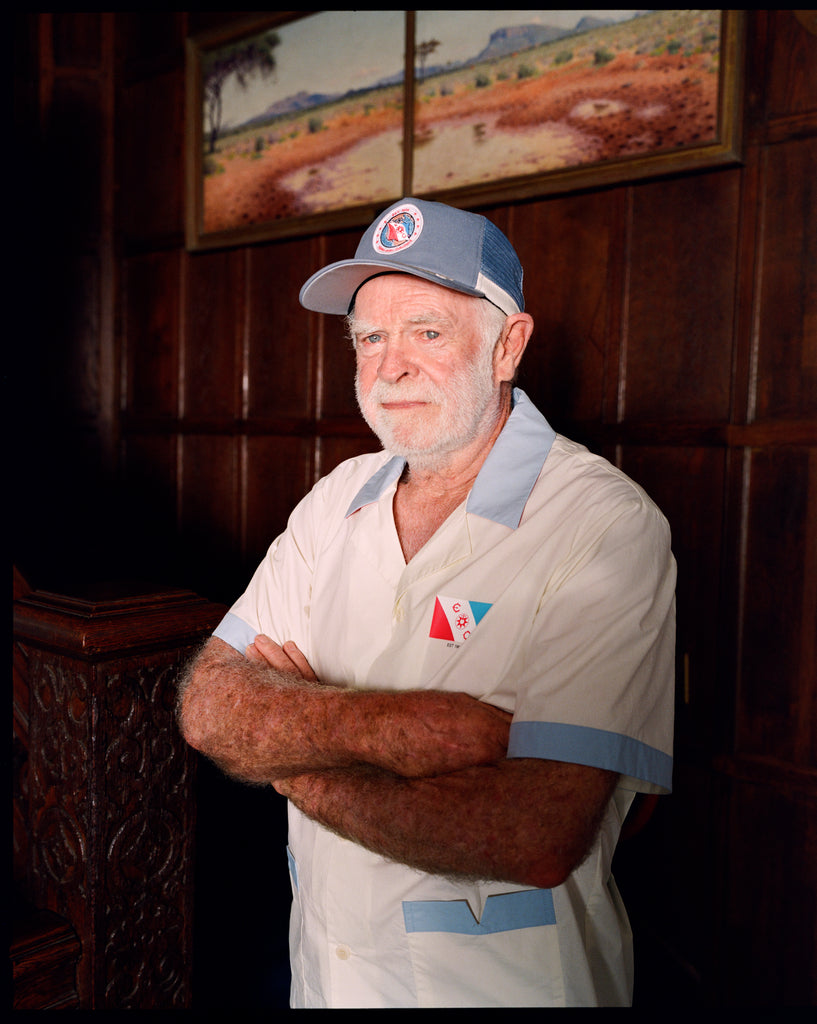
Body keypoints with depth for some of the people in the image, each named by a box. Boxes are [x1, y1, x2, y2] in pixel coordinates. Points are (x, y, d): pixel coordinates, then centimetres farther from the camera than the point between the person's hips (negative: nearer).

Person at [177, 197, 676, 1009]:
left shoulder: (609, 527, -22)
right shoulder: (337, 500, -2)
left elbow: (538, 838, -30)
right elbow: (207, 706, -9)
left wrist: (294, 765, -19)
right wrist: (384, 724, -27)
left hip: (506, 980, -4)